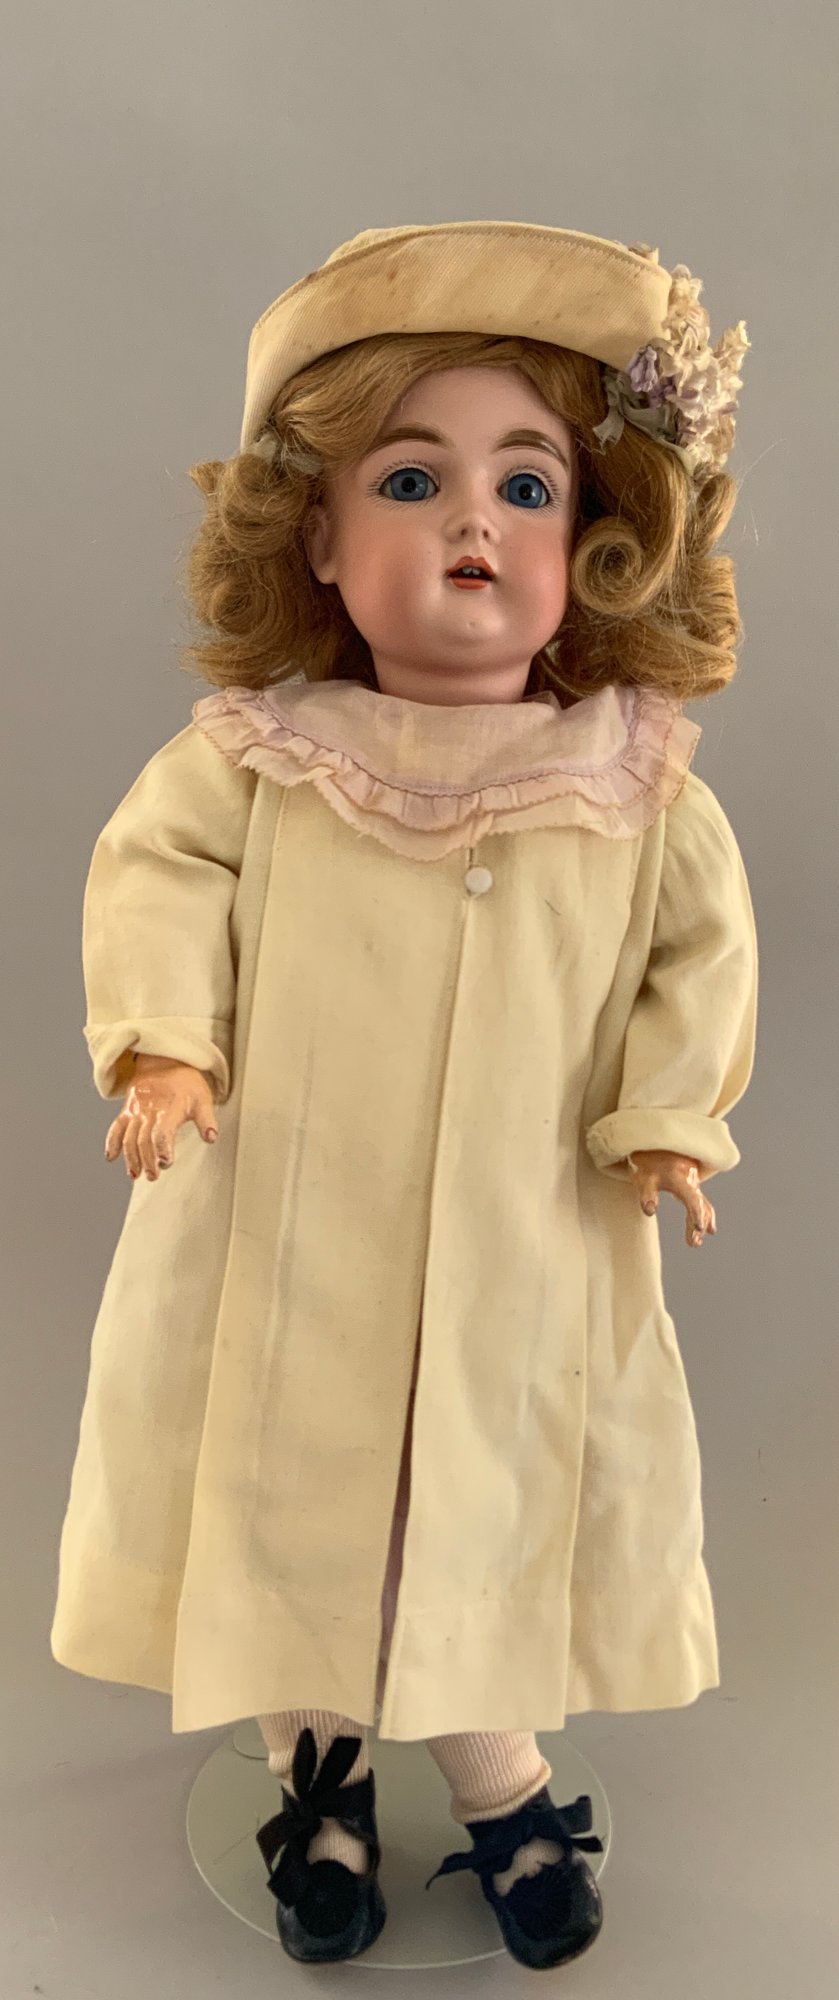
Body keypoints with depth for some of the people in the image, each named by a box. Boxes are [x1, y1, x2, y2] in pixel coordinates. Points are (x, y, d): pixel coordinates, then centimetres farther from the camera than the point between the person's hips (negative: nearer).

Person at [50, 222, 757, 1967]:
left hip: (526, 1253, 0)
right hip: (290, 1234, 0)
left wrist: (668, 1114, -6)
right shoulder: (254, 756, -6)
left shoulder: (639, 785, -4)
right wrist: (163, 1042, -14)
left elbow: (703, 946, 3)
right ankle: (316, 1754, 44)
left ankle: (493, 1759, 43)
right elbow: (154, 874, 0)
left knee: (507, 1499, 14)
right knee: (288, 1495, 14)